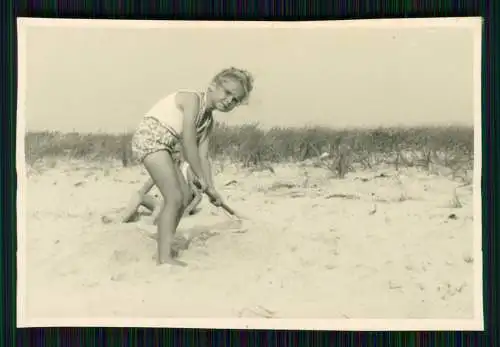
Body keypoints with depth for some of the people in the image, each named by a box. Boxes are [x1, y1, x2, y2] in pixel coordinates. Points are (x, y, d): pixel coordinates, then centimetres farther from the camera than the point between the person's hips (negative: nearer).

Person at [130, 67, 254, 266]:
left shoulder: (208, 121, 11)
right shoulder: (193, 99, -16)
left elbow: (203, 156, 6)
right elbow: (188, 143, -23)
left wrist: (210, 188, -3)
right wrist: (200, 178, -19)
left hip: (167, 147, 10)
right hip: (150, 138, -10)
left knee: (185, 197, 12)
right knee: (174, 197, -15)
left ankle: (164, 248, 20)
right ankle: (164, 257, -13)